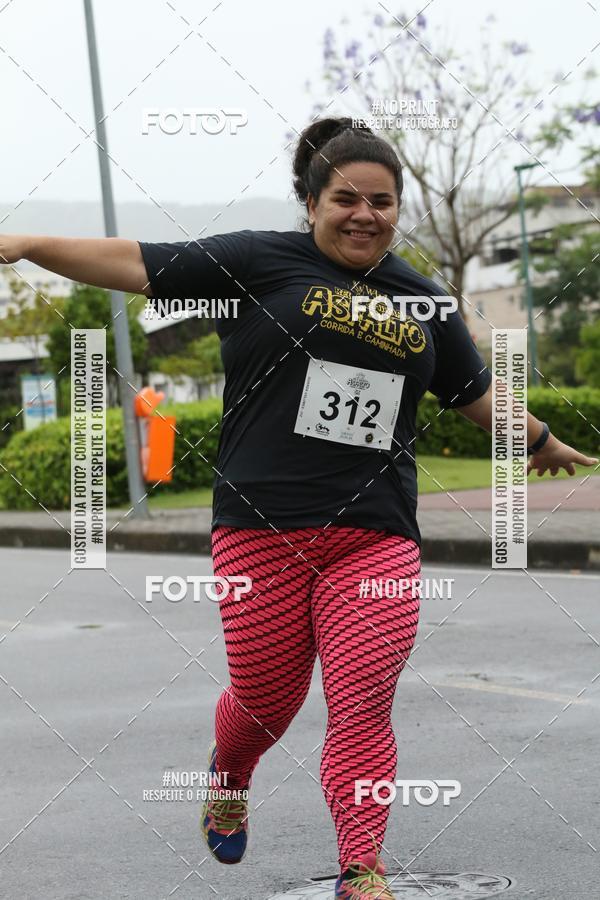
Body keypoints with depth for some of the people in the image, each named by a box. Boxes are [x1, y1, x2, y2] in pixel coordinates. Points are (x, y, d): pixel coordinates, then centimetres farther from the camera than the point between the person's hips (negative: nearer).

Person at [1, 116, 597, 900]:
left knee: (362, 709, -9)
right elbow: (137, 264, -2)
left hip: (375, 536, 3)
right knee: (266, 701, 8)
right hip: (262, 530, -2)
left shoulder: (423, 301, 16)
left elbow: (478, 394, 31)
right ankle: (228, 777, 42)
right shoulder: (260, 262, 3)